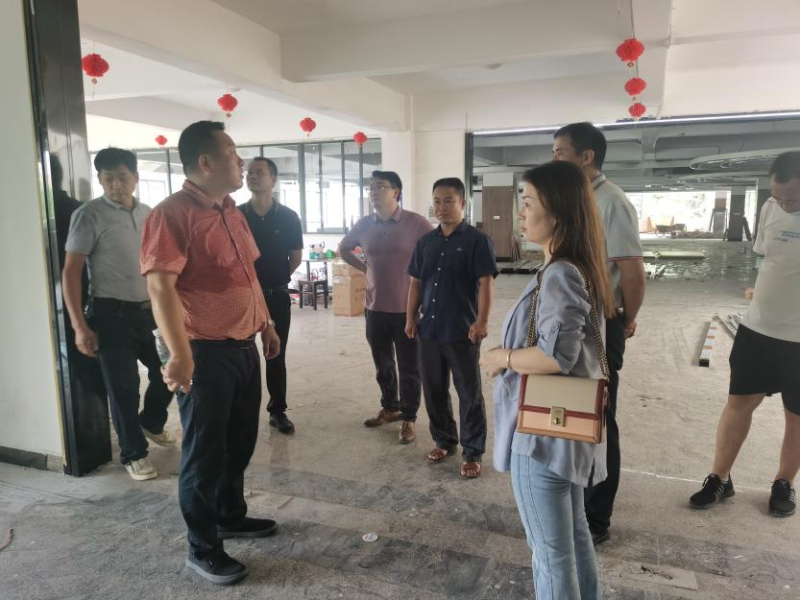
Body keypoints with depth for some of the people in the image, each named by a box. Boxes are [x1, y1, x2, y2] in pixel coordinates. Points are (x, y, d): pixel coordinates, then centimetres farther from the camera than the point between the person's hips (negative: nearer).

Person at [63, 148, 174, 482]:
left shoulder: (149, 215, 8)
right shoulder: (89, 216, -8)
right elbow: (71, 271, -10)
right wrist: (79, 326, -15)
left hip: (151, 311, 5)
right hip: (113, 314, -5)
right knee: (123, 386, 3)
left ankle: (151, 424, 40)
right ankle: (132, 453, 21)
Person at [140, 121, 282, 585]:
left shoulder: (232, 212, 12)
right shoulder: (173, 213, -15)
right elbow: (160, 286, -23)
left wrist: (267, 323, 21)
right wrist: (179, 355, -29)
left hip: (244, 347, 8)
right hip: (205, 354, -8)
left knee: (240, 443, 20)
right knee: (205, 453, 6)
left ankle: (232, 517, 41)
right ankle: (202, 549, 23)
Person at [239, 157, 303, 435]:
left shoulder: (288, 217, -3)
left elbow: (296, 258, 5)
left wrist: (274, 279, 7)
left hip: (277, 296, 0)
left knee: (276, 355, 8)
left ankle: (278, 411, 20)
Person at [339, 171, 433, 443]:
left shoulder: (415, 223, -10)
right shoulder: (364, 225, 4)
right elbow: (344, 249, 21)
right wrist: (365, 268, 9)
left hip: (406, 308, -4)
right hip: (375, 307, 5)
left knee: (408, 368, 6)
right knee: (383, 365, 17)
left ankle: (409, 418, 19)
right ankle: (389, 408, 36)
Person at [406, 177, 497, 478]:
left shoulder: (477, 240, -6)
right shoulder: (425, 242, 10)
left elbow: (486, 283, -11)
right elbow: (416, 282, 14)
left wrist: (482, 321, -20)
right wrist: (411, 317, 7)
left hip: (462, 331, -5)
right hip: (429, 329, 6)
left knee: (470, 394, 4)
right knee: (434, 390, 15)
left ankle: (472, 453, 16)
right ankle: (444, 441, 33)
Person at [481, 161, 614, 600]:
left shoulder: (559, 276, -22)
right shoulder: (575, 269, 9)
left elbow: (556, 354, -31)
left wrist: (501, 357, -15)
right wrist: (511, 353, 9)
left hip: (542, 431, -10)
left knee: (550, 548, 8)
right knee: (572, 532, 25)